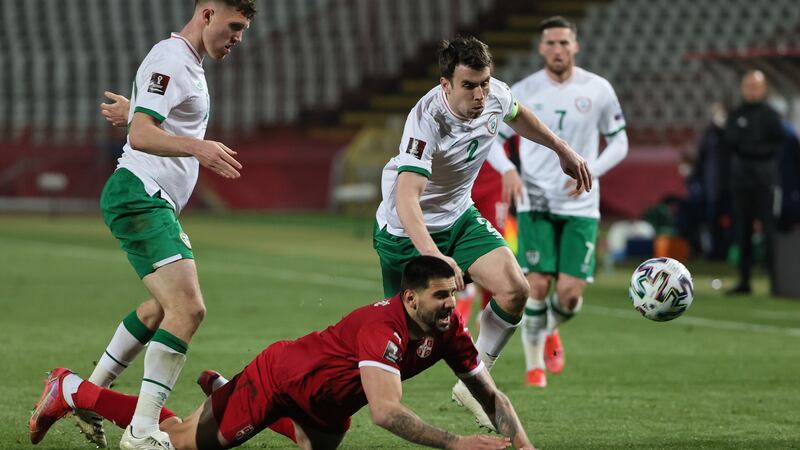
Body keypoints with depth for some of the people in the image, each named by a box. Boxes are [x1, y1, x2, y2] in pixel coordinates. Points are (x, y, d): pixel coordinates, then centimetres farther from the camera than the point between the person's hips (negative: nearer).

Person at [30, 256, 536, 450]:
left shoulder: (448, 328, -14)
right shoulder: (383, 328, -38)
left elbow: (491, 394, -7)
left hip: (325, 399, 7)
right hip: (279, 373, -7)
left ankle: (225, 389, 45)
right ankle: (72, 390, 23)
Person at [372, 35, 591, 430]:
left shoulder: (496, 96, -14)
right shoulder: (427, 120, -35)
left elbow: (517, 115, 15)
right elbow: (406, 197, -45)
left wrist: (562, 149, 21)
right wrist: (433, 255, -58)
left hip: (458, 217, 6)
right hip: (406, 231, -6)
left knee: (514, 290, -13)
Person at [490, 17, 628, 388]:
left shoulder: (598, 90, -1)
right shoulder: (523, 92, -2)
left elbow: (619, 142, 8)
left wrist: (591, 171, -10)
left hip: (581, 206, 1)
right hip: (536, 203, -1)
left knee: (570, 293, -7)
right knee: (538, 285, -11)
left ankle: (551, 332, 29)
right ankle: (534, 363, 9)